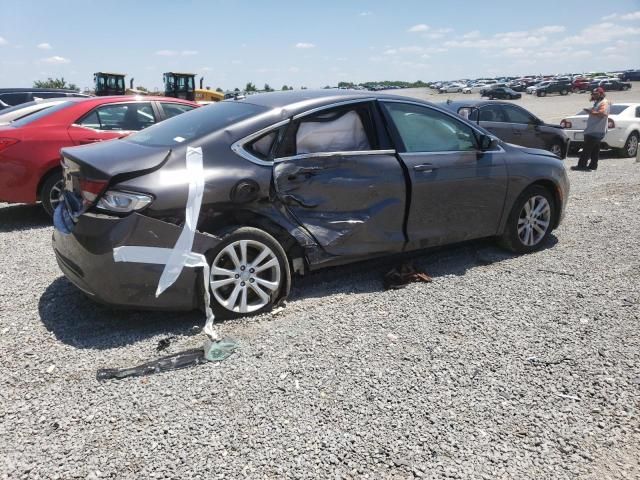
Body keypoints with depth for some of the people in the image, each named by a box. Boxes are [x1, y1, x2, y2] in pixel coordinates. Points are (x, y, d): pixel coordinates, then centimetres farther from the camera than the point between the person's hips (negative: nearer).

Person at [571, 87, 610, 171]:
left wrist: (591, 112, -24)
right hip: (594, 130, 11)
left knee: (587, 149, -11)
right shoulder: (597, 102, 21)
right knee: (594, 149, 11)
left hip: (596, 131, -11)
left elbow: (602, 113, -26)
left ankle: (581, 165, -11)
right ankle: (593, 165, 15)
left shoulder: (604, 103, -11)